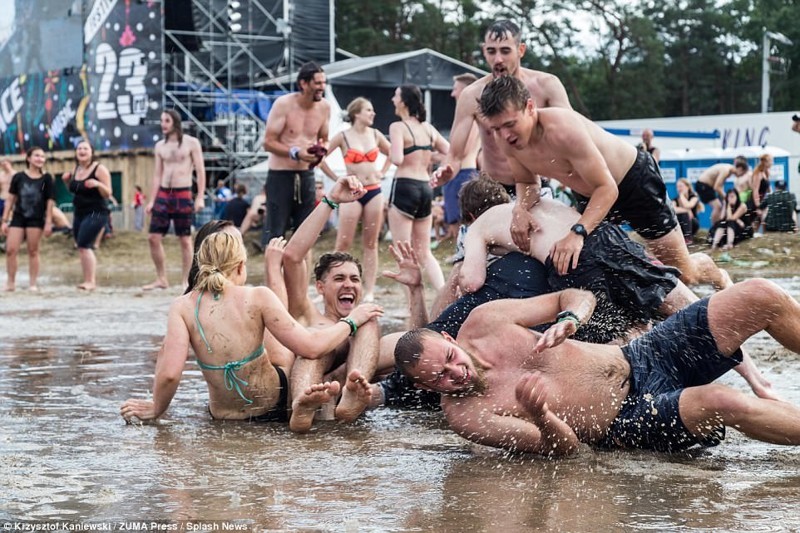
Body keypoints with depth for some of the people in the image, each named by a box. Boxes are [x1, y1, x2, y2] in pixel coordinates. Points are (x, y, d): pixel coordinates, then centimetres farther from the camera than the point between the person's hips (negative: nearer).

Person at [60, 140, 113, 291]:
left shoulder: (99, 169, -10)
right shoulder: (76, 170, 10)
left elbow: (108, 194, -11)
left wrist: (98, 184, -30)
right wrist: (67, 181, 4)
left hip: (96, 213, -8)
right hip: (79, 214, 8)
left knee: (84, 245, -19)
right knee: (83, 248, 8)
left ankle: (90, 281, -18)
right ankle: (90, 281, 17)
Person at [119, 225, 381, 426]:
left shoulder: (183, 307, -12)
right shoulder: (258, 298, -16)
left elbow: (169, 373, -21)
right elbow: (310, 347, -17)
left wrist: (156, 409, -1)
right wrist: (350, 320, -2)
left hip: (222, 414, 3)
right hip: (274, 403, -3)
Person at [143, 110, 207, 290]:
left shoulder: (191, 143, -1)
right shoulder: (160, 146, 11)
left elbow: (200, 171, -4)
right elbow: (157, 174, 14)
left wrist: (200, 197, -13)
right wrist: (151, 201, 8)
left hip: (183, 195, -4)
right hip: (163, 194, 5)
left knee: (185, 240, -1)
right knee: (153, 237, -2)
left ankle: (185, 282, 5)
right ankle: (161, 279, 8)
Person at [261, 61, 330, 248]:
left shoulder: (324, 107, 3)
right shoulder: (283, 104, -12)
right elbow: (268, 142, -13)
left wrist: (322, 149, -6)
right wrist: (296, 153, -25)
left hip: (306, 175, 5)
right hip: (280, 175, -5)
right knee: (275, 233, -4)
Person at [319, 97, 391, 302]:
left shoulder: (375, 135, 8)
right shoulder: (343, 137, -4)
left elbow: (391, 153, 25)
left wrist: (382, 172, 13)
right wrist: (336, 179, -2)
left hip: (374, 191, 4)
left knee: (371, 243, 4)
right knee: (343, 243, -5)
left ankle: (370, 291, 6)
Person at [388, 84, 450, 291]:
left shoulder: (398, 127, -9)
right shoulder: (428, 128, 10)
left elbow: (397, 159, -22)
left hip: (404, 187, -6)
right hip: (426, 188, 6)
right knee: (424, 253, 15)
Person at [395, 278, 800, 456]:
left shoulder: (484, 321, -2)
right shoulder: (463, 415, -13)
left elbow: (576, 295, 9)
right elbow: (563, 447, -16)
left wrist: (569, 319, -16)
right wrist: (540, 416, -39)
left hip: (642, 357, 6)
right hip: (633, 422, -5)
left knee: (762, 296, -8)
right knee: (726, 404, -35)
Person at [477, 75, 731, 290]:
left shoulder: (562, 130, -39)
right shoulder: (508, 142, -18)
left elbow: (607, 188, -35)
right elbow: (528, 183, 0)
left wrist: (578, 232, -49)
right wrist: (521, 208, -24)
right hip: (590, 194, 7)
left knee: (684, 273, 2)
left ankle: (719, 277, 37)